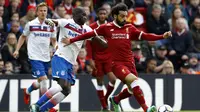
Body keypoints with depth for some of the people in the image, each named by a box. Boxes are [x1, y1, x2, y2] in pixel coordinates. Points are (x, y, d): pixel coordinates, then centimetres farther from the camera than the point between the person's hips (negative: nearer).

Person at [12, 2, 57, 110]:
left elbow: (53, 40, 18)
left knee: (40, 83, 15)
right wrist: (17, 50, 5)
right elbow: (23, 37, 12)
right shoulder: (30, 24, -3)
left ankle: (27, 91, 46)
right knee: (44, 79, -17)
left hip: (46, 58, 5)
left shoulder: (51, 26, 5)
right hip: (35, 57, -5)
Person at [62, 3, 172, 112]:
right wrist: (71, 40, 6)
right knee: (133, 80, -27)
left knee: (132, 89, 10)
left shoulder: (129, 28, 6)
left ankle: (115, 99, 42)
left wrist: (162, 36, -11)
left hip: (129, 62, 5)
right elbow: (90, 34, 6)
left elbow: (145, 36, 0)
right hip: (117, 63, -5)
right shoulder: (106, 28, -2)